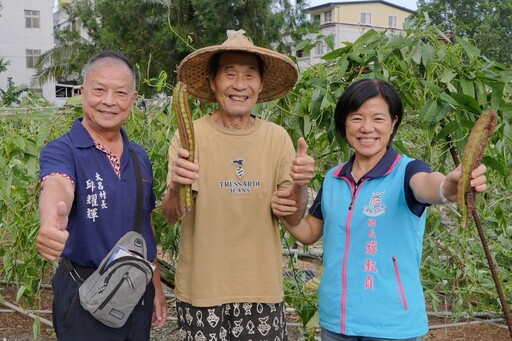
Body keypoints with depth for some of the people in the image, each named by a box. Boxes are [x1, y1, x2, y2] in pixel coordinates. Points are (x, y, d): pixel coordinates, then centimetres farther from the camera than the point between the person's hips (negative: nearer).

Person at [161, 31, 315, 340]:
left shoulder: (278, 138, -2)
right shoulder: (191, 135, -8)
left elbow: (293, 217, -3)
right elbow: (172, 215, -15)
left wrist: (299, 185, -24)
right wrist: (175, 189, -37)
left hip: (262, 291, 2)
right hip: (201, 290, -2)